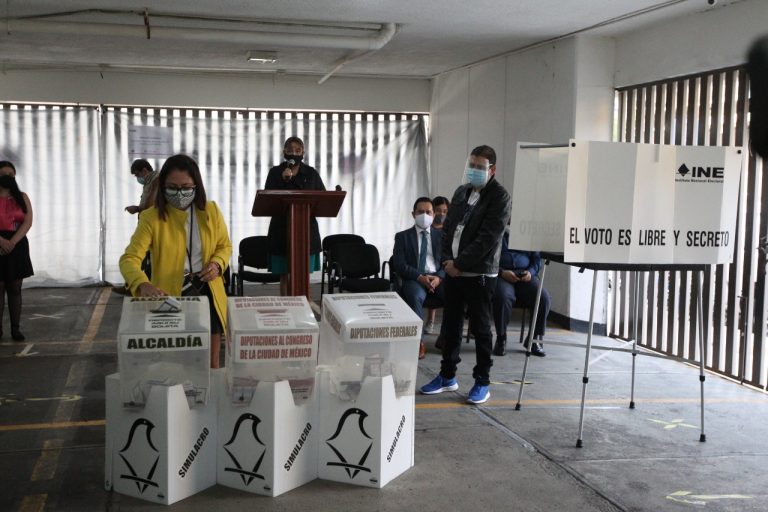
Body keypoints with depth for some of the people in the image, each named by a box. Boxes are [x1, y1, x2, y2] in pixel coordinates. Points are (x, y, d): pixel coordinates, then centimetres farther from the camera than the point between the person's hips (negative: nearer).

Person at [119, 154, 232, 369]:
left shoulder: (211, 211, -2)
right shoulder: (151, 217, -13)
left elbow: (225, 245, 12)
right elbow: (129, 258, -22)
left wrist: (217, 264, -11)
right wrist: (142, 285, -42)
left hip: (207, 294, 3)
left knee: (211, 365, 14)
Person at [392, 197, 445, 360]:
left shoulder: (441, 236, 18)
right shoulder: (402, 236, 11)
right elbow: (399, 265, 0)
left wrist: (439, 277, -13)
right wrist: (420, 277, -17)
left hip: (438, 277, 2)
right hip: (414, 278, -2)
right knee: (416, 296, -38)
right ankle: (419, 342, -30)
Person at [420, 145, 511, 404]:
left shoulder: (499, 197, -9)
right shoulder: (461, 192, 13)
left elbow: (487, 239, -16)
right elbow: (448, 228, 14)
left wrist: (459, 264, -14)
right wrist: (447, 259, -2)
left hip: (479, 274, -6)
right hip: (453, 270, 7)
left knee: (480, 329, 2)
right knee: (451, 325, 13)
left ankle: (482, 382, 12)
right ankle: (447, 376, 25)